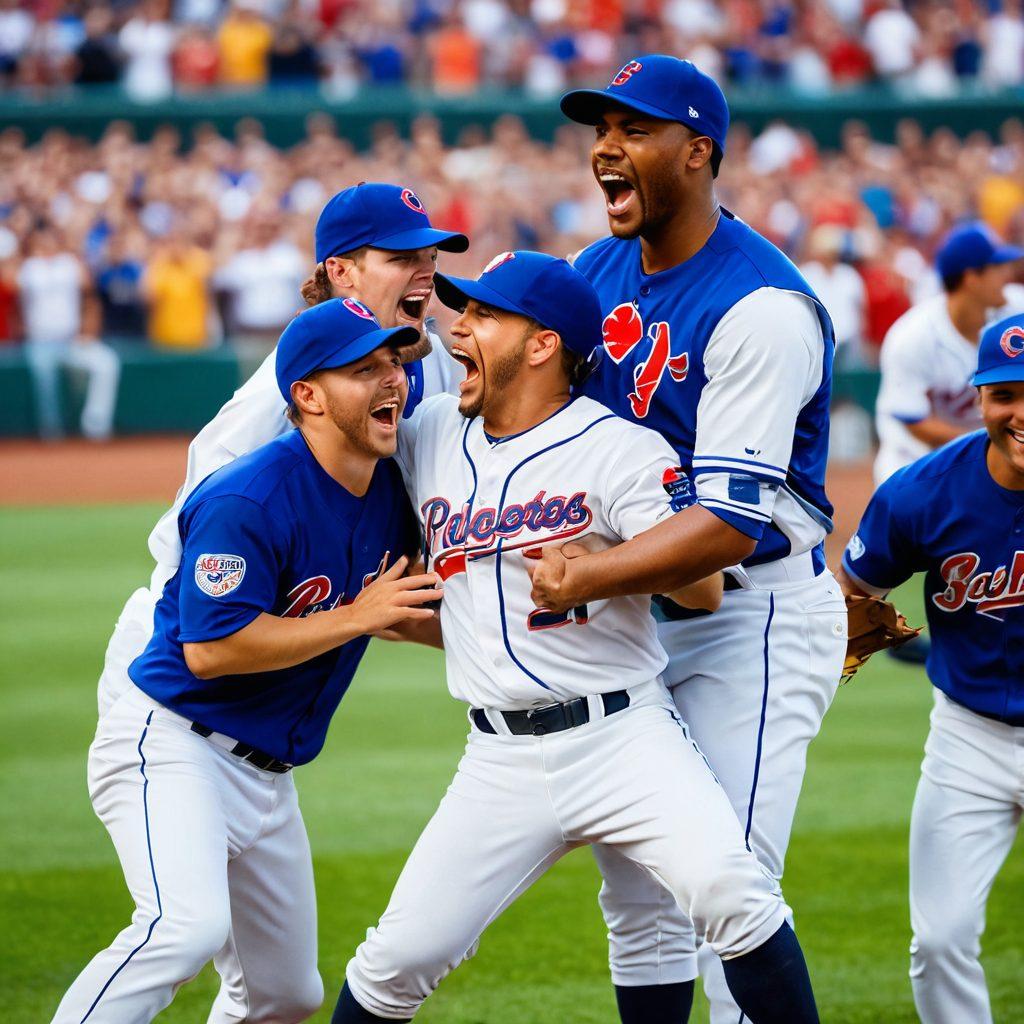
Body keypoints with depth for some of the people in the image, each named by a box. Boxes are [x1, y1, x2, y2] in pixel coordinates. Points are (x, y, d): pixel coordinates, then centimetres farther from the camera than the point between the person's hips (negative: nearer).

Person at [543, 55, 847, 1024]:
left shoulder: (762, 309, -21)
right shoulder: (599, 271, 5)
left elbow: (731, 524, -28)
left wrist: (591, 578, -38)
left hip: (753, 612, -8)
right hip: (635, 613, 8)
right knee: (637, 900, 12)